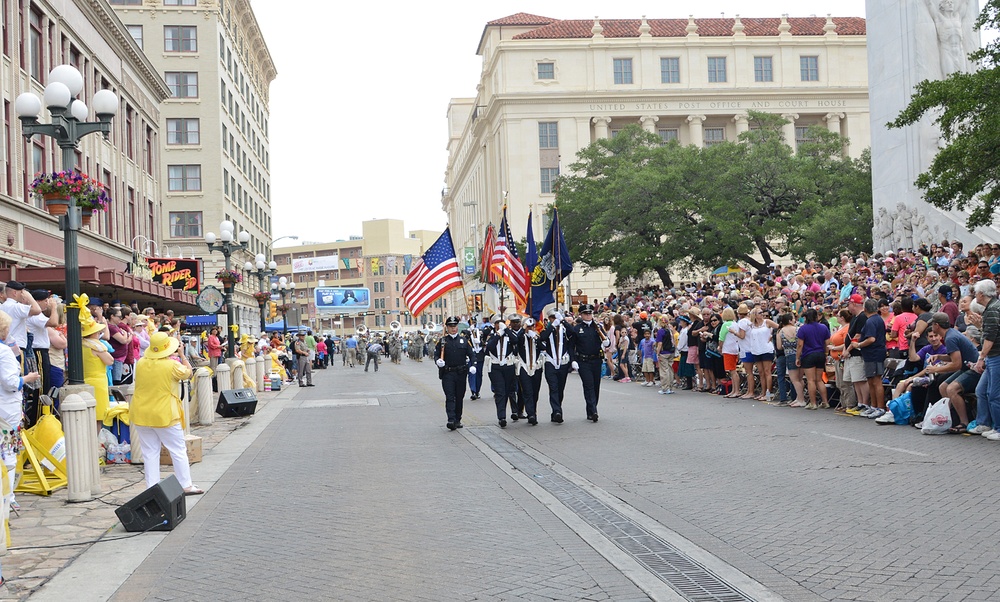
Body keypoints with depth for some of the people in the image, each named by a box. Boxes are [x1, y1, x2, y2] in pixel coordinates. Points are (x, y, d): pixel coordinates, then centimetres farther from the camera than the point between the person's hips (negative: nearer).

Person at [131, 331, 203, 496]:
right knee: (178, 451, 7)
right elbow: (188, 373, 3)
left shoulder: (140, 363, -1)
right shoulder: (172, 366, -14)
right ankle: (186, 485, 11)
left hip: (141, 415, 4)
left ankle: (152, 487, 11)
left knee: (150, 453, 10)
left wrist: (170, 358, 20)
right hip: (164, 415, -4)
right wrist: (181, 356, 13)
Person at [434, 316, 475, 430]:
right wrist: (438, 361, -19)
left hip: (461, 373, 2)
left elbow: (471, 354, 7)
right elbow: (436, 355, 3)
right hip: (447, 374, -2)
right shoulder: (442, 341, 4)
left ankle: (458, 420, 19)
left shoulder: (464, 340, 8)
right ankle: (451, 420, -17)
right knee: (450, 397, -10)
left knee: (459, 397, 9)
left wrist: (472, 365, -9)